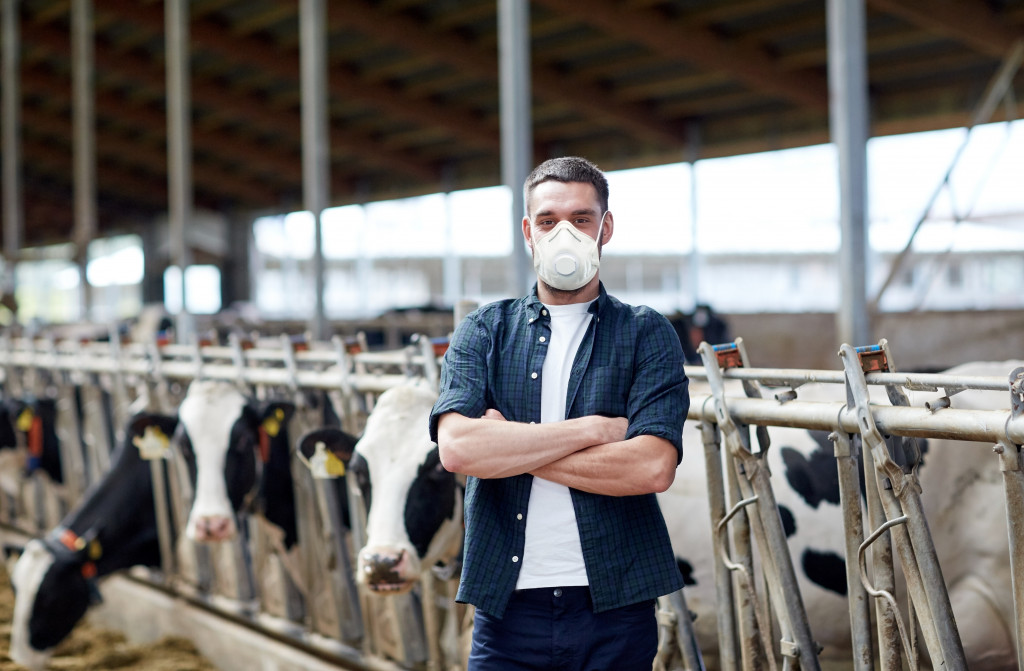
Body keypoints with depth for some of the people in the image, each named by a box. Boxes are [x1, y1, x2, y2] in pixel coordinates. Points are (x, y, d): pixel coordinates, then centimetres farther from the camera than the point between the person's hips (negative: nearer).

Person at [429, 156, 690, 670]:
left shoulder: (647, 335, 3)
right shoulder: (483, 333, 7)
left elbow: (652, 467, -12)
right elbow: (456, 448, -10)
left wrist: (510, 450, -10)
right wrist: (590, 429, -12)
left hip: (614, 610, -1)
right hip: (508, 607, 1)